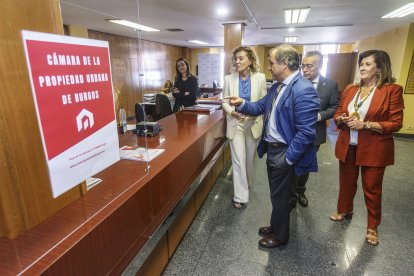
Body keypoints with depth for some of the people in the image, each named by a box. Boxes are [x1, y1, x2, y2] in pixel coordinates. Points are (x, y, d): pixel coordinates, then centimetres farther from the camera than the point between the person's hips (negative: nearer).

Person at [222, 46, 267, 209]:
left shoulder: (260, 78, -5)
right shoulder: (229, 79, -4)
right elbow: (224, 101, 2)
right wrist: (231, 112, -19)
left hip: (253, 123, 1)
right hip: (236, 124, -1)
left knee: (249, 158, 18)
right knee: (238, 160, -2)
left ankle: (247, 183, 46)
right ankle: (240, 196, 11)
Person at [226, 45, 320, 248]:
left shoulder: (303, 90, -24)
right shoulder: (277, 86, 6)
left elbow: (306, 133, -26)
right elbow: (261, 107, 13)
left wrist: (287, 159, -20)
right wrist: (242, 104, -6)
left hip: (284, 153, -8)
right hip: (272, 148, 9)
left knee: (280, 195, 10)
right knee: (277, 193, 24)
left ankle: (280, 236, 34)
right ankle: (276, 226, 46)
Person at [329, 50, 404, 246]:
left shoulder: (392, 90, -8)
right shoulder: (350, 89, 6)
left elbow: (395, 123, -11)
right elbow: (337, 115, 12)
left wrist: (365, 124, -21)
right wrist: (342, 119, -11)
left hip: (374, 149, -4)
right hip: (348, 146, 5)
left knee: (372, 188, 8)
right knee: (346, 182, 19)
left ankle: (372, 227, 28)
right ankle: (344, 210, 43)